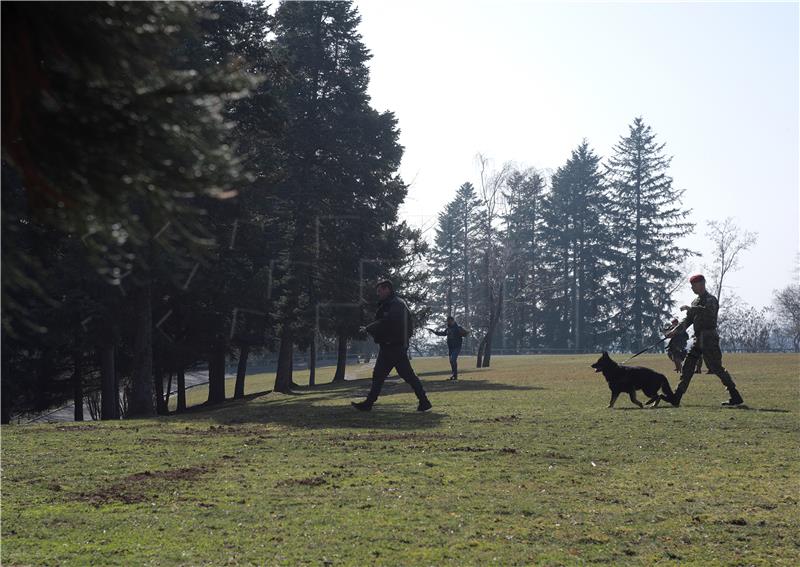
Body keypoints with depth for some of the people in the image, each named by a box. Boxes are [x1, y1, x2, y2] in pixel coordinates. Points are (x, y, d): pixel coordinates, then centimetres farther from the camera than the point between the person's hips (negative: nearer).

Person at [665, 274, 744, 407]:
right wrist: (675, 331, 4)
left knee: (716, 367, -10)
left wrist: (691, 308, -24)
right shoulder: (696, 302, 20)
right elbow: (688, 320, 18)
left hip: (709, 338, -9)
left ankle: (736, 397, -4)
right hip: (698, 338, 9)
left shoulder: (710, 299, -7)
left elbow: (709, 312, -29)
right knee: (687, 366, 5)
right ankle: (676, 398, 5)